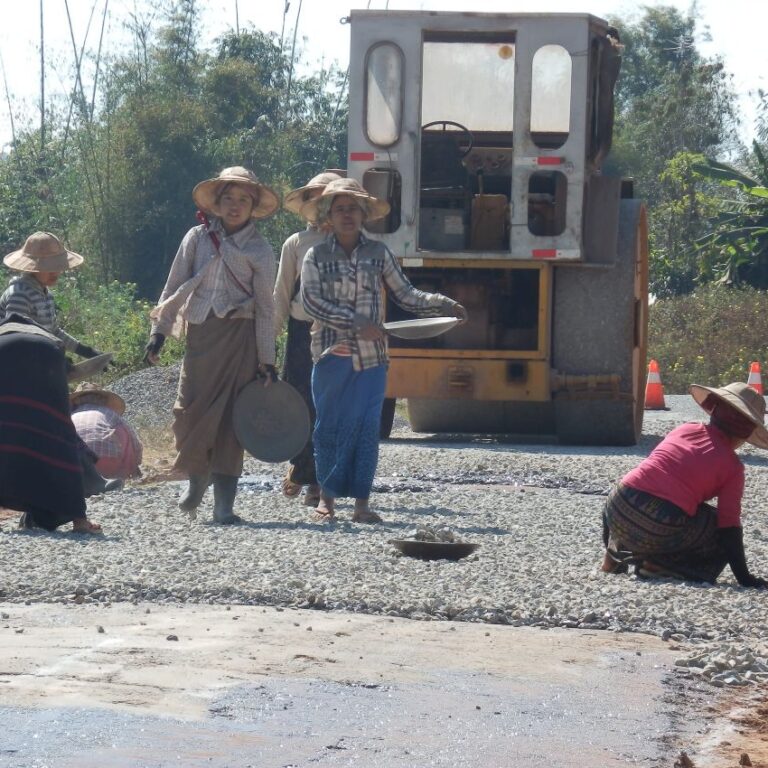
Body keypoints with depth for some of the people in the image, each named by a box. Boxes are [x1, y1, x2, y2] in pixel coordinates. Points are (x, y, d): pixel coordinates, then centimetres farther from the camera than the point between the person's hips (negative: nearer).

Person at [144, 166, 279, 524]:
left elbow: (265, 306, 4)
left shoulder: (259, 250, 5)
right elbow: (175, 286, 11)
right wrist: (159, 332, 5)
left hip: (239, 337, -2)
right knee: (189, 412, -5)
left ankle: (223, 502, -2)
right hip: (200, 334, 2)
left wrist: (267, 360, 1)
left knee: (230, 417, -5)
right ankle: (197, 478, 22)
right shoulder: (197, 238, 8)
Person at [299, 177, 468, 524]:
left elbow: (405, 295, 12)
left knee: (367, 429, -3)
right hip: (332, 355, -1)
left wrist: (444, 305, -2)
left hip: (371, 356, 1)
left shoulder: (379, 253, 9)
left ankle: (361, 503, -1)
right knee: (330, 427, 3)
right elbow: (311, 302, -8)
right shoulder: (317, 256, 3)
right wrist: (356, 323, -17)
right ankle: (327, 497, 14)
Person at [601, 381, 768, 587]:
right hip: (664, 532, -5)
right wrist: (744, 577, 4)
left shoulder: (684, 430, 16)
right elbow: (729, 523, 0)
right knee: (723, 539, 17)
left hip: (618, 513, 5)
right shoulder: (733, 466, 4)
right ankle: (660, 565, -1)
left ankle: (616, 554, 19)